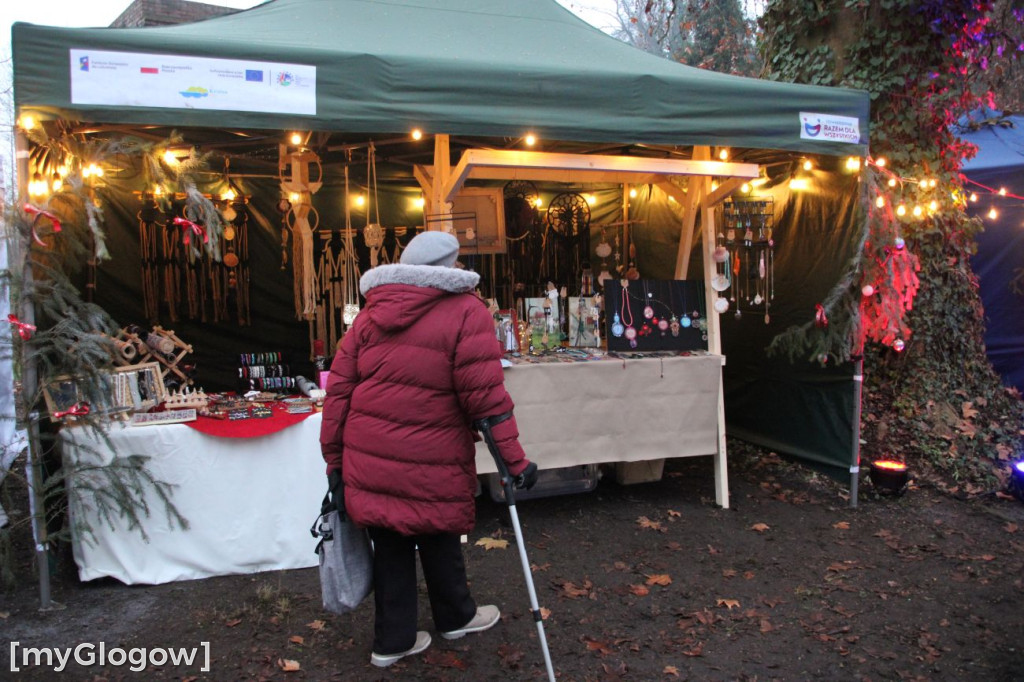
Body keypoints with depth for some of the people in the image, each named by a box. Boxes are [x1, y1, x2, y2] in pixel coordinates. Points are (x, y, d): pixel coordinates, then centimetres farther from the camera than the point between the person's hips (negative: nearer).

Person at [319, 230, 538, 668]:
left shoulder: (371, 315, 8)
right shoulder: (465, 311, -8)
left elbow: (339, 390, 6)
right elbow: (485, 397, -15)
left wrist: (334, 459, 12)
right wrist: (515, 461, -9)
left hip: (370, 458, 5)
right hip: (429, 463, -4)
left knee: (390, 543, 17)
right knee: (439, 537, 16)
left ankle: (392, 640, 31)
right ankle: (454, 618, 40)